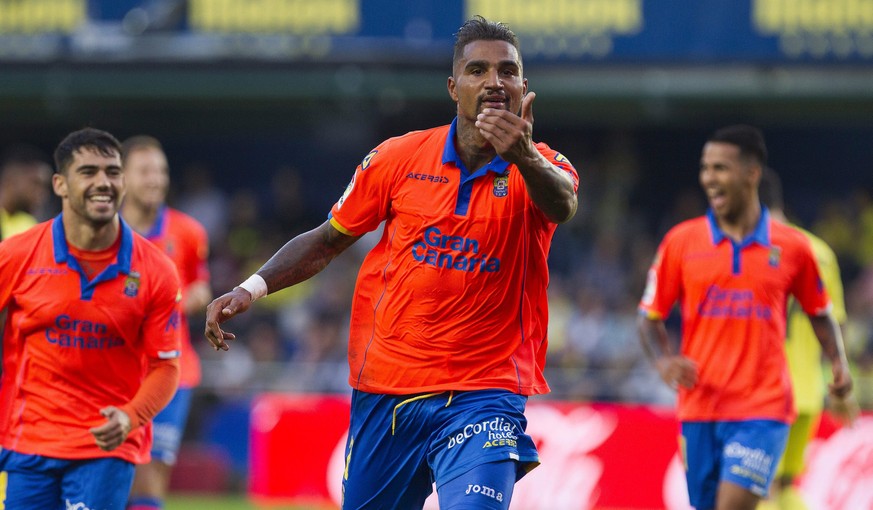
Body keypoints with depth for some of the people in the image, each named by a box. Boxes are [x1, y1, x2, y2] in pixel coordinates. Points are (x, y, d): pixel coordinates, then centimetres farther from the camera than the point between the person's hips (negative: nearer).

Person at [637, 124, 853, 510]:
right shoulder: (681, 242, 3)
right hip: (699, 406, 3)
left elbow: (819, 314, 16)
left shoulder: (791, 247, 2)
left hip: (763, 409, -3)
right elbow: (650, 318, 7)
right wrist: (663, 361, -13)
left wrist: (838, 363, -2)